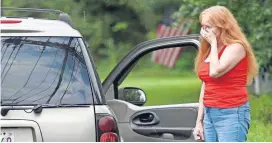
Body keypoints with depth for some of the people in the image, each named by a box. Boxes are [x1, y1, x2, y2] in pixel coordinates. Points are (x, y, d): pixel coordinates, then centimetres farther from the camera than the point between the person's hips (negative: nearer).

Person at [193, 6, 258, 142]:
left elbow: (215, 71, -23)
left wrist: (214, 43, -10)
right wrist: (199, 121, 15)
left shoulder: (236, 47, -9)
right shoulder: (208, 51, 14)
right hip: (209, 114, 8)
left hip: (232, 114, -8)